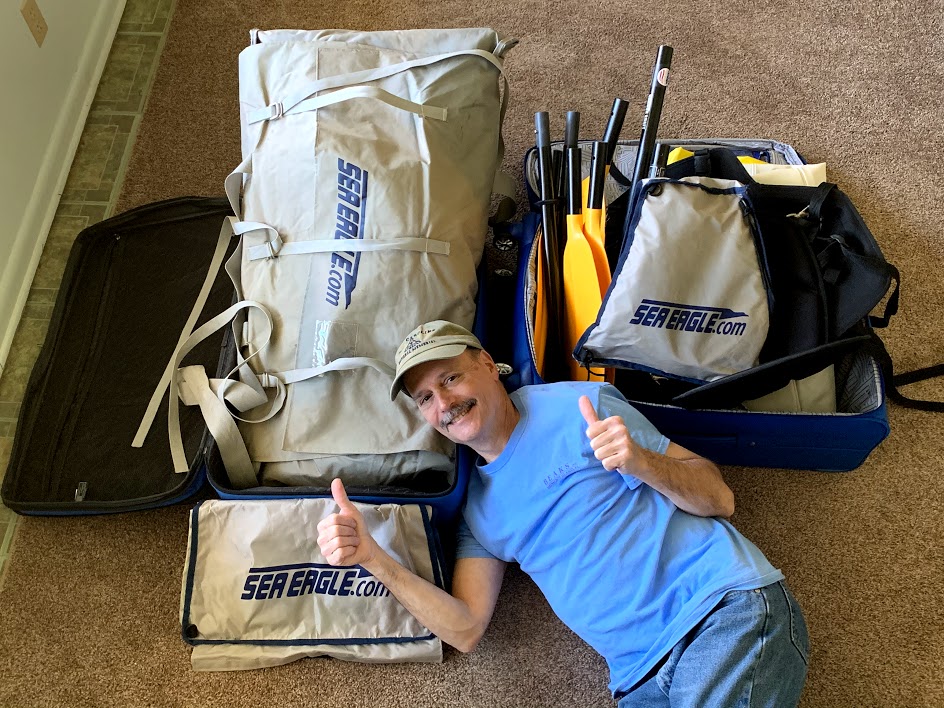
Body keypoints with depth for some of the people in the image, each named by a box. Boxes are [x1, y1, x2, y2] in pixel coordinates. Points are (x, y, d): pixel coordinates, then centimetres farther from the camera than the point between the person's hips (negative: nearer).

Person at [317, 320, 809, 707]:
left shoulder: (579, 407, -1)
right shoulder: (477, 508, 14)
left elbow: (719, 499, 1)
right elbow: (465, 630, 6)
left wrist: (643, 462, -20)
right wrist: (372, 557, -3)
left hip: (730, 608, -4)